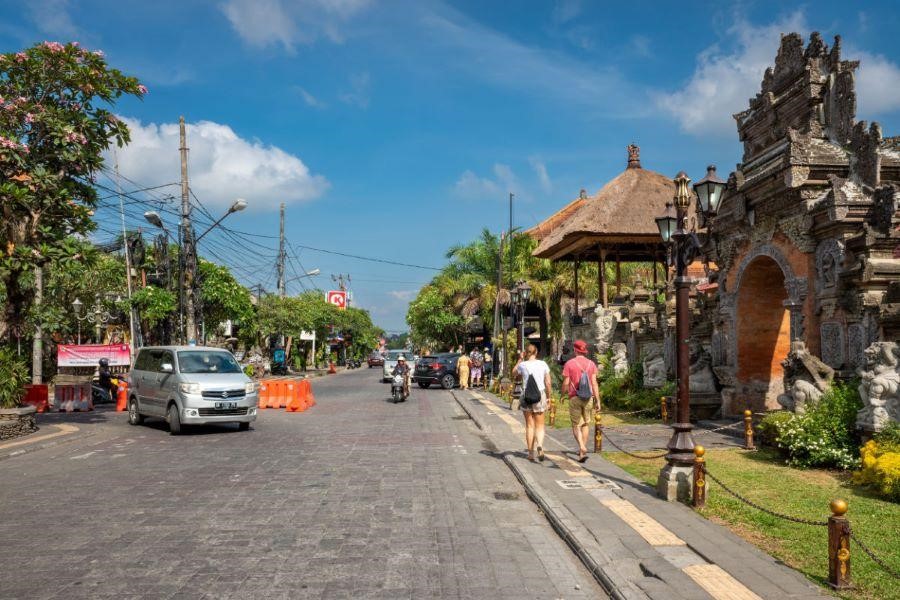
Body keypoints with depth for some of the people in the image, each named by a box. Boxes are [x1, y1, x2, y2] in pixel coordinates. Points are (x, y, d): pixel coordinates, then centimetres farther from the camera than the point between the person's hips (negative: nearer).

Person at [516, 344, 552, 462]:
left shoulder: (522, 365, -6)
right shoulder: (543, 364, -1)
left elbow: (515, 373, 16)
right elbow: (548, 383, 0)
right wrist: (548, 397, 10)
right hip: (540, 395, 1)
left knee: (529, 425, 10)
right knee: (539, 425, 9)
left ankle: (531, 453, 11)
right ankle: (540, 445, -18)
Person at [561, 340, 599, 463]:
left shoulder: (569, 363, -5)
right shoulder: (591, 364, 2)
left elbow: (566, 383, -6)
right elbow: (594, 383, -2)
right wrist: (598, 400, 0)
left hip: (574, 397, -2)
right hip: (588, 398, 2)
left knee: (576, 425, 4)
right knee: (586, 424, 16)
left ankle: (582, 448, -18)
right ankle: (582, 450, 18)